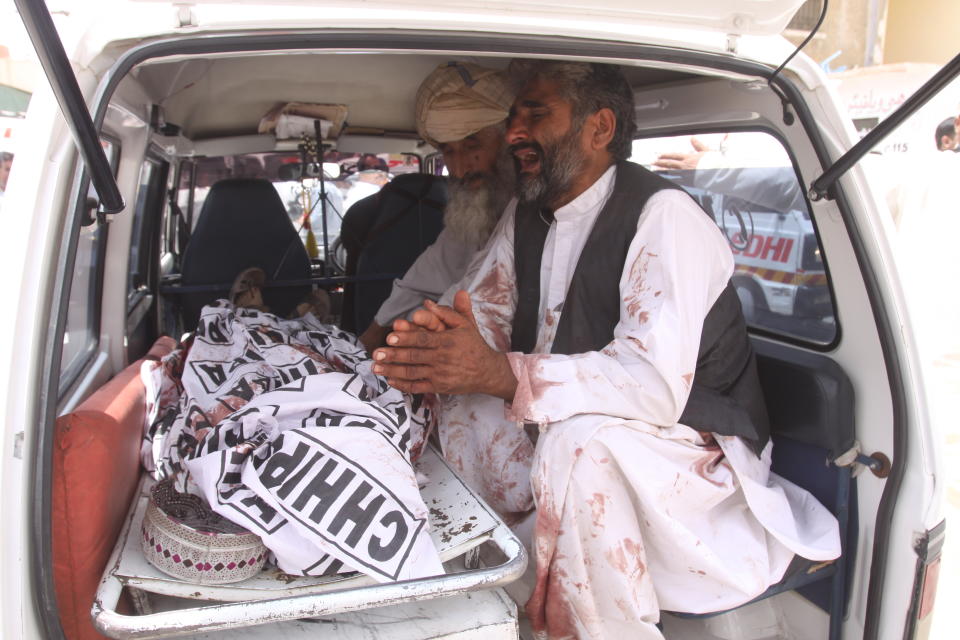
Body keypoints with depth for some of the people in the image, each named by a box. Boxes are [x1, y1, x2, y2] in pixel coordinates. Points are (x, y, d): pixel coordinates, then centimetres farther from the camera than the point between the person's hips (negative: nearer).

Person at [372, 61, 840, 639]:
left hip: (695, 452, -7)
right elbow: (479, 314, 4)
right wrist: (438, 340, -22)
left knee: (578, 439, -35)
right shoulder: (526, 217, 6)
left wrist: (500, 373, -42)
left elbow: (655, 382, -32)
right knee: (465, 413, -7)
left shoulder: (664, 216, -20)